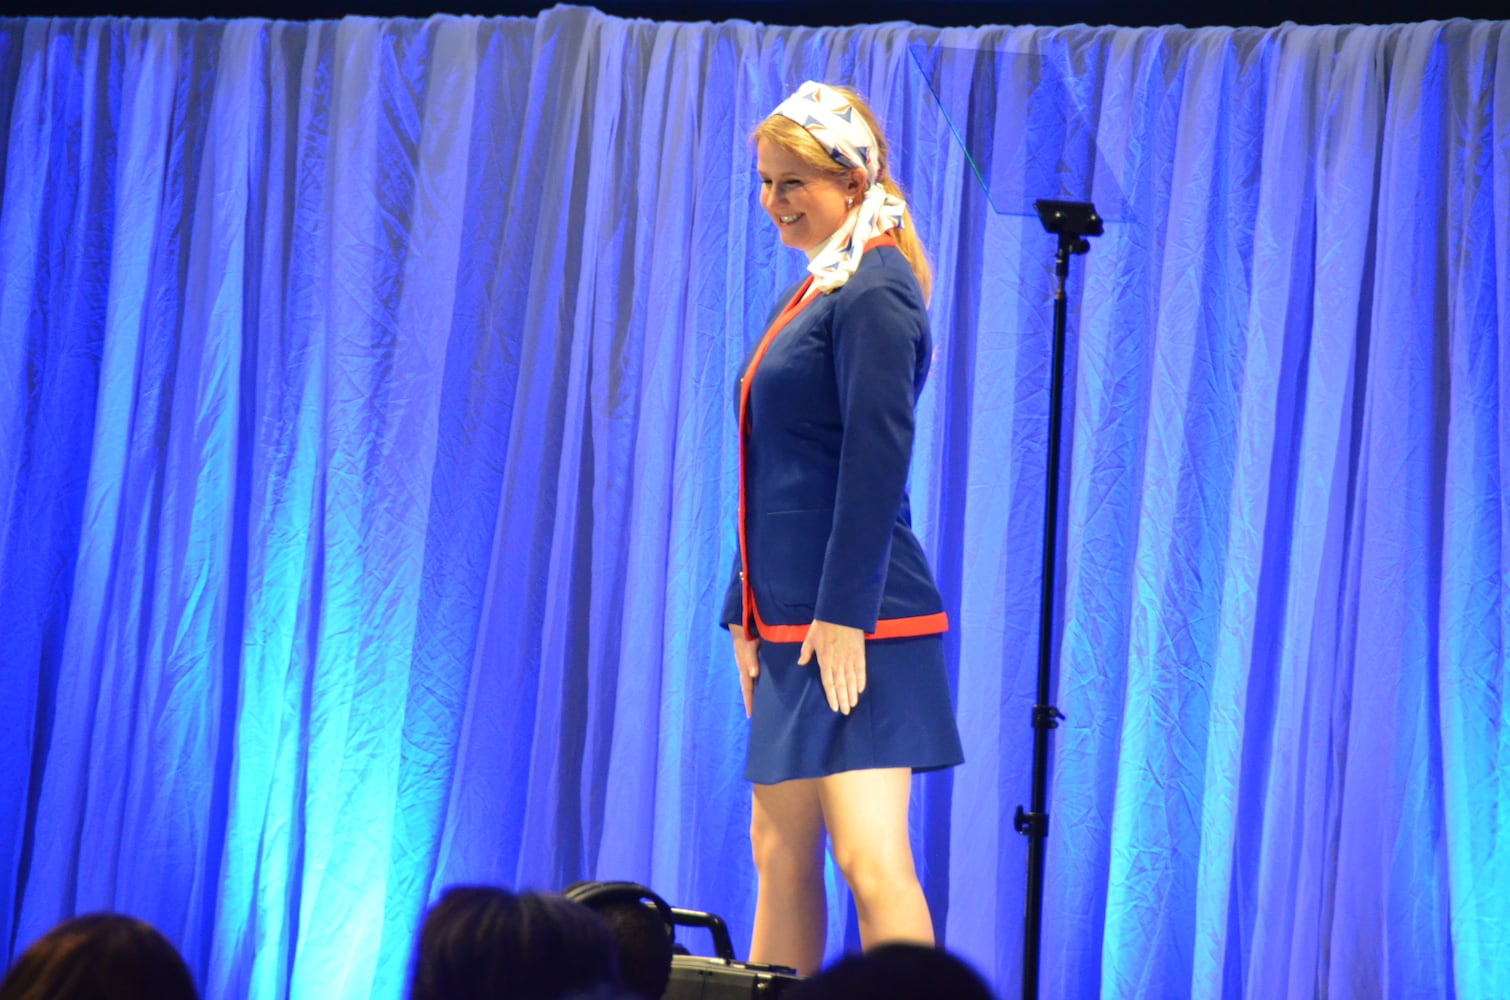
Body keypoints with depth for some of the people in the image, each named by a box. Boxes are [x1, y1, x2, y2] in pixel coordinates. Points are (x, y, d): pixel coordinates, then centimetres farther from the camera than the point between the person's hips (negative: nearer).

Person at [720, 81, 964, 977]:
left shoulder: (873, 291, -10)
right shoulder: (813, 294, 19)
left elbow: (878, 455, -17)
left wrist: (843, 614, -21)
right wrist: (748, 611, 19)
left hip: (855, 626, -10)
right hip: (792, 622, 10)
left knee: (869, 856, -13)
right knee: (781, 857, 11)